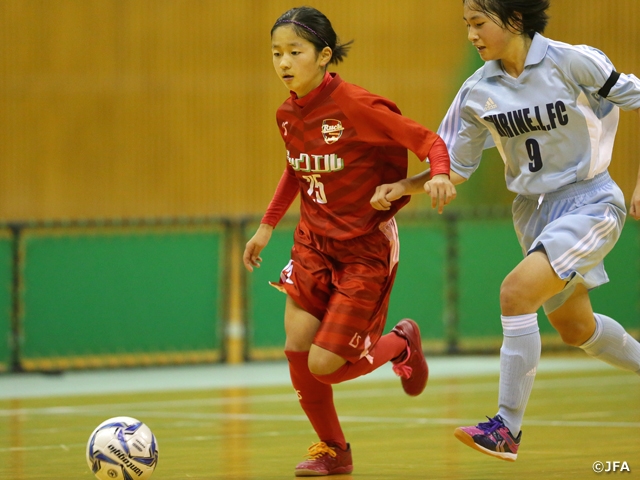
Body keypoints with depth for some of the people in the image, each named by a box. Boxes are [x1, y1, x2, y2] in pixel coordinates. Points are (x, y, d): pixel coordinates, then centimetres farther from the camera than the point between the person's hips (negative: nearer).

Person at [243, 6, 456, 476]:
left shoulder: (356, 106, -20)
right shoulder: (287, 115, 2)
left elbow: (427, 140, -18)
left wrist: (441, 174, -38)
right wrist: (268, 225, 22)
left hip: (366, 248, -6)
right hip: (314, 243, 6)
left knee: (324, 365, -11)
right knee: (296, 350, -6)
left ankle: (400, 344, 22)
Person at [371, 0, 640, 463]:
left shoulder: (573, 62, -18)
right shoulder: (478, 91, -3)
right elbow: (456, 166, 7)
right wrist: (404, 186, -9)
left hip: (589, 202, -7)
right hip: (535, 211, 7)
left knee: (516, 291, -24)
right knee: (576, 329, 18)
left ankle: (507, 428, -18)